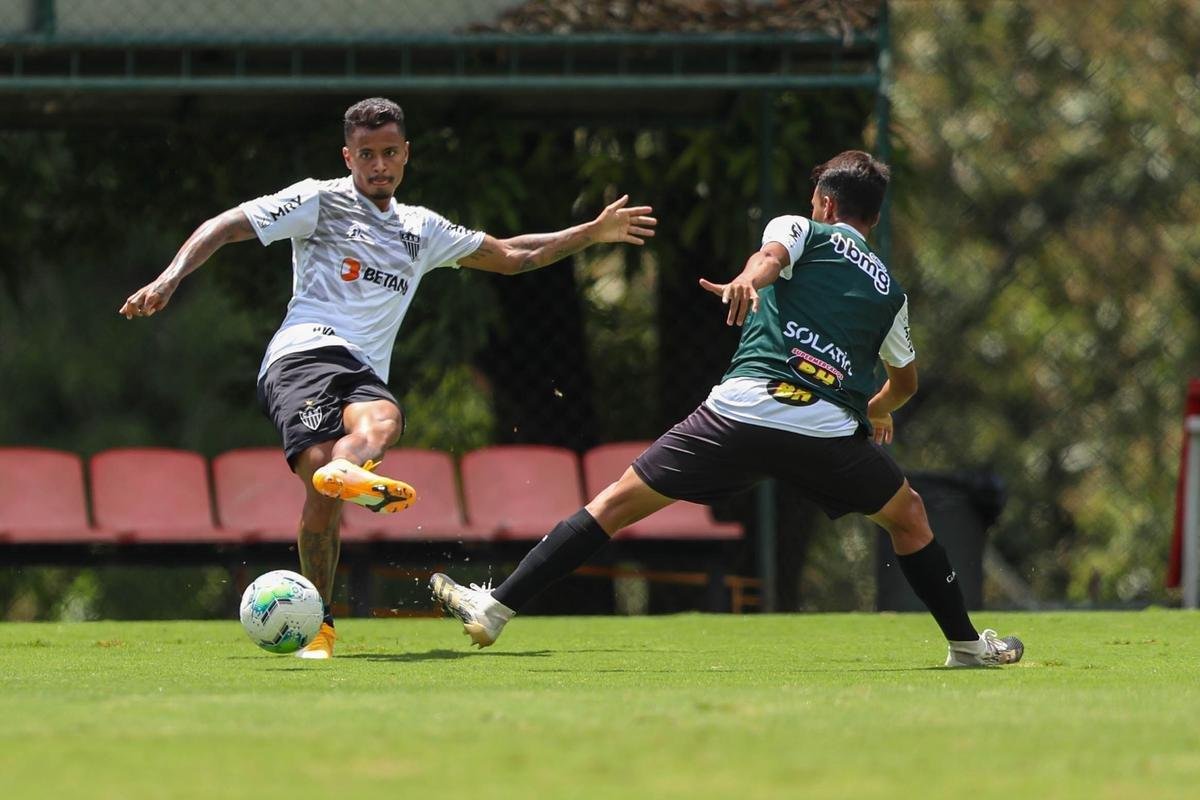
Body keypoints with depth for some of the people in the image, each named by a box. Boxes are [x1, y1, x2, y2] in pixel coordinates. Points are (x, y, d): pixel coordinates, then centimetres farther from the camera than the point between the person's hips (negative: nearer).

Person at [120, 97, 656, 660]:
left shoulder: (421, 229, 29)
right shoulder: (320, 201, 12)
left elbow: (511, 256, 41)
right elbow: (223, 227, 9)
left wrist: (594, 232, 39)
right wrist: (171, 277, -7)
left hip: (366, 373, 5)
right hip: (306, 351, -4)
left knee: (383, 420, -36)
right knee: (321, 470, -31)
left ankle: (345, 469, -68)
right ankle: (318, 623, -29)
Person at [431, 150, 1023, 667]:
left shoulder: (801, 229, 18)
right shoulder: (889, 290, 27)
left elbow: (773, 254, -9)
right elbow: (904, 381, 42)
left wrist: (749, 278, -32)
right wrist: (877, 409, 65)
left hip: (741, 410, -2)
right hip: (831, 431, 2)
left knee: (617, 503, 5)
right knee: (908, 517, 28)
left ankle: (493, 609, 3)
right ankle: (965, 642, 31)